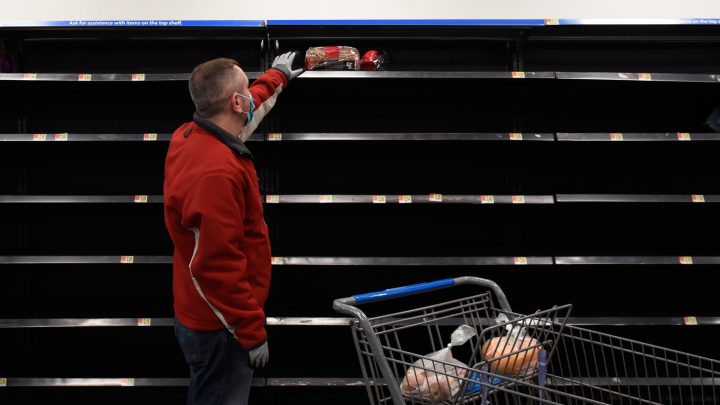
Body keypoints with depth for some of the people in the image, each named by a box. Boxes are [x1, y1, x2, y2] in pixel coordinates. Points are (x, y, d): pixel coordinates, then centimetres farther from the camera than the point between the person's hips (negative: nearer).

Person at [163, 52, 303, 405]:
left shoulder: (191, 135, -1)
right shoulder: (216, 172, -32)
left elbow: (248, 108, 22)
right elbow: (217, 267, -30)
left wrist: (277, 76, 37)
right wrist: (252, 333, -21)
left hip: (203, 314, 10)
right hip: (219, 326, -10)